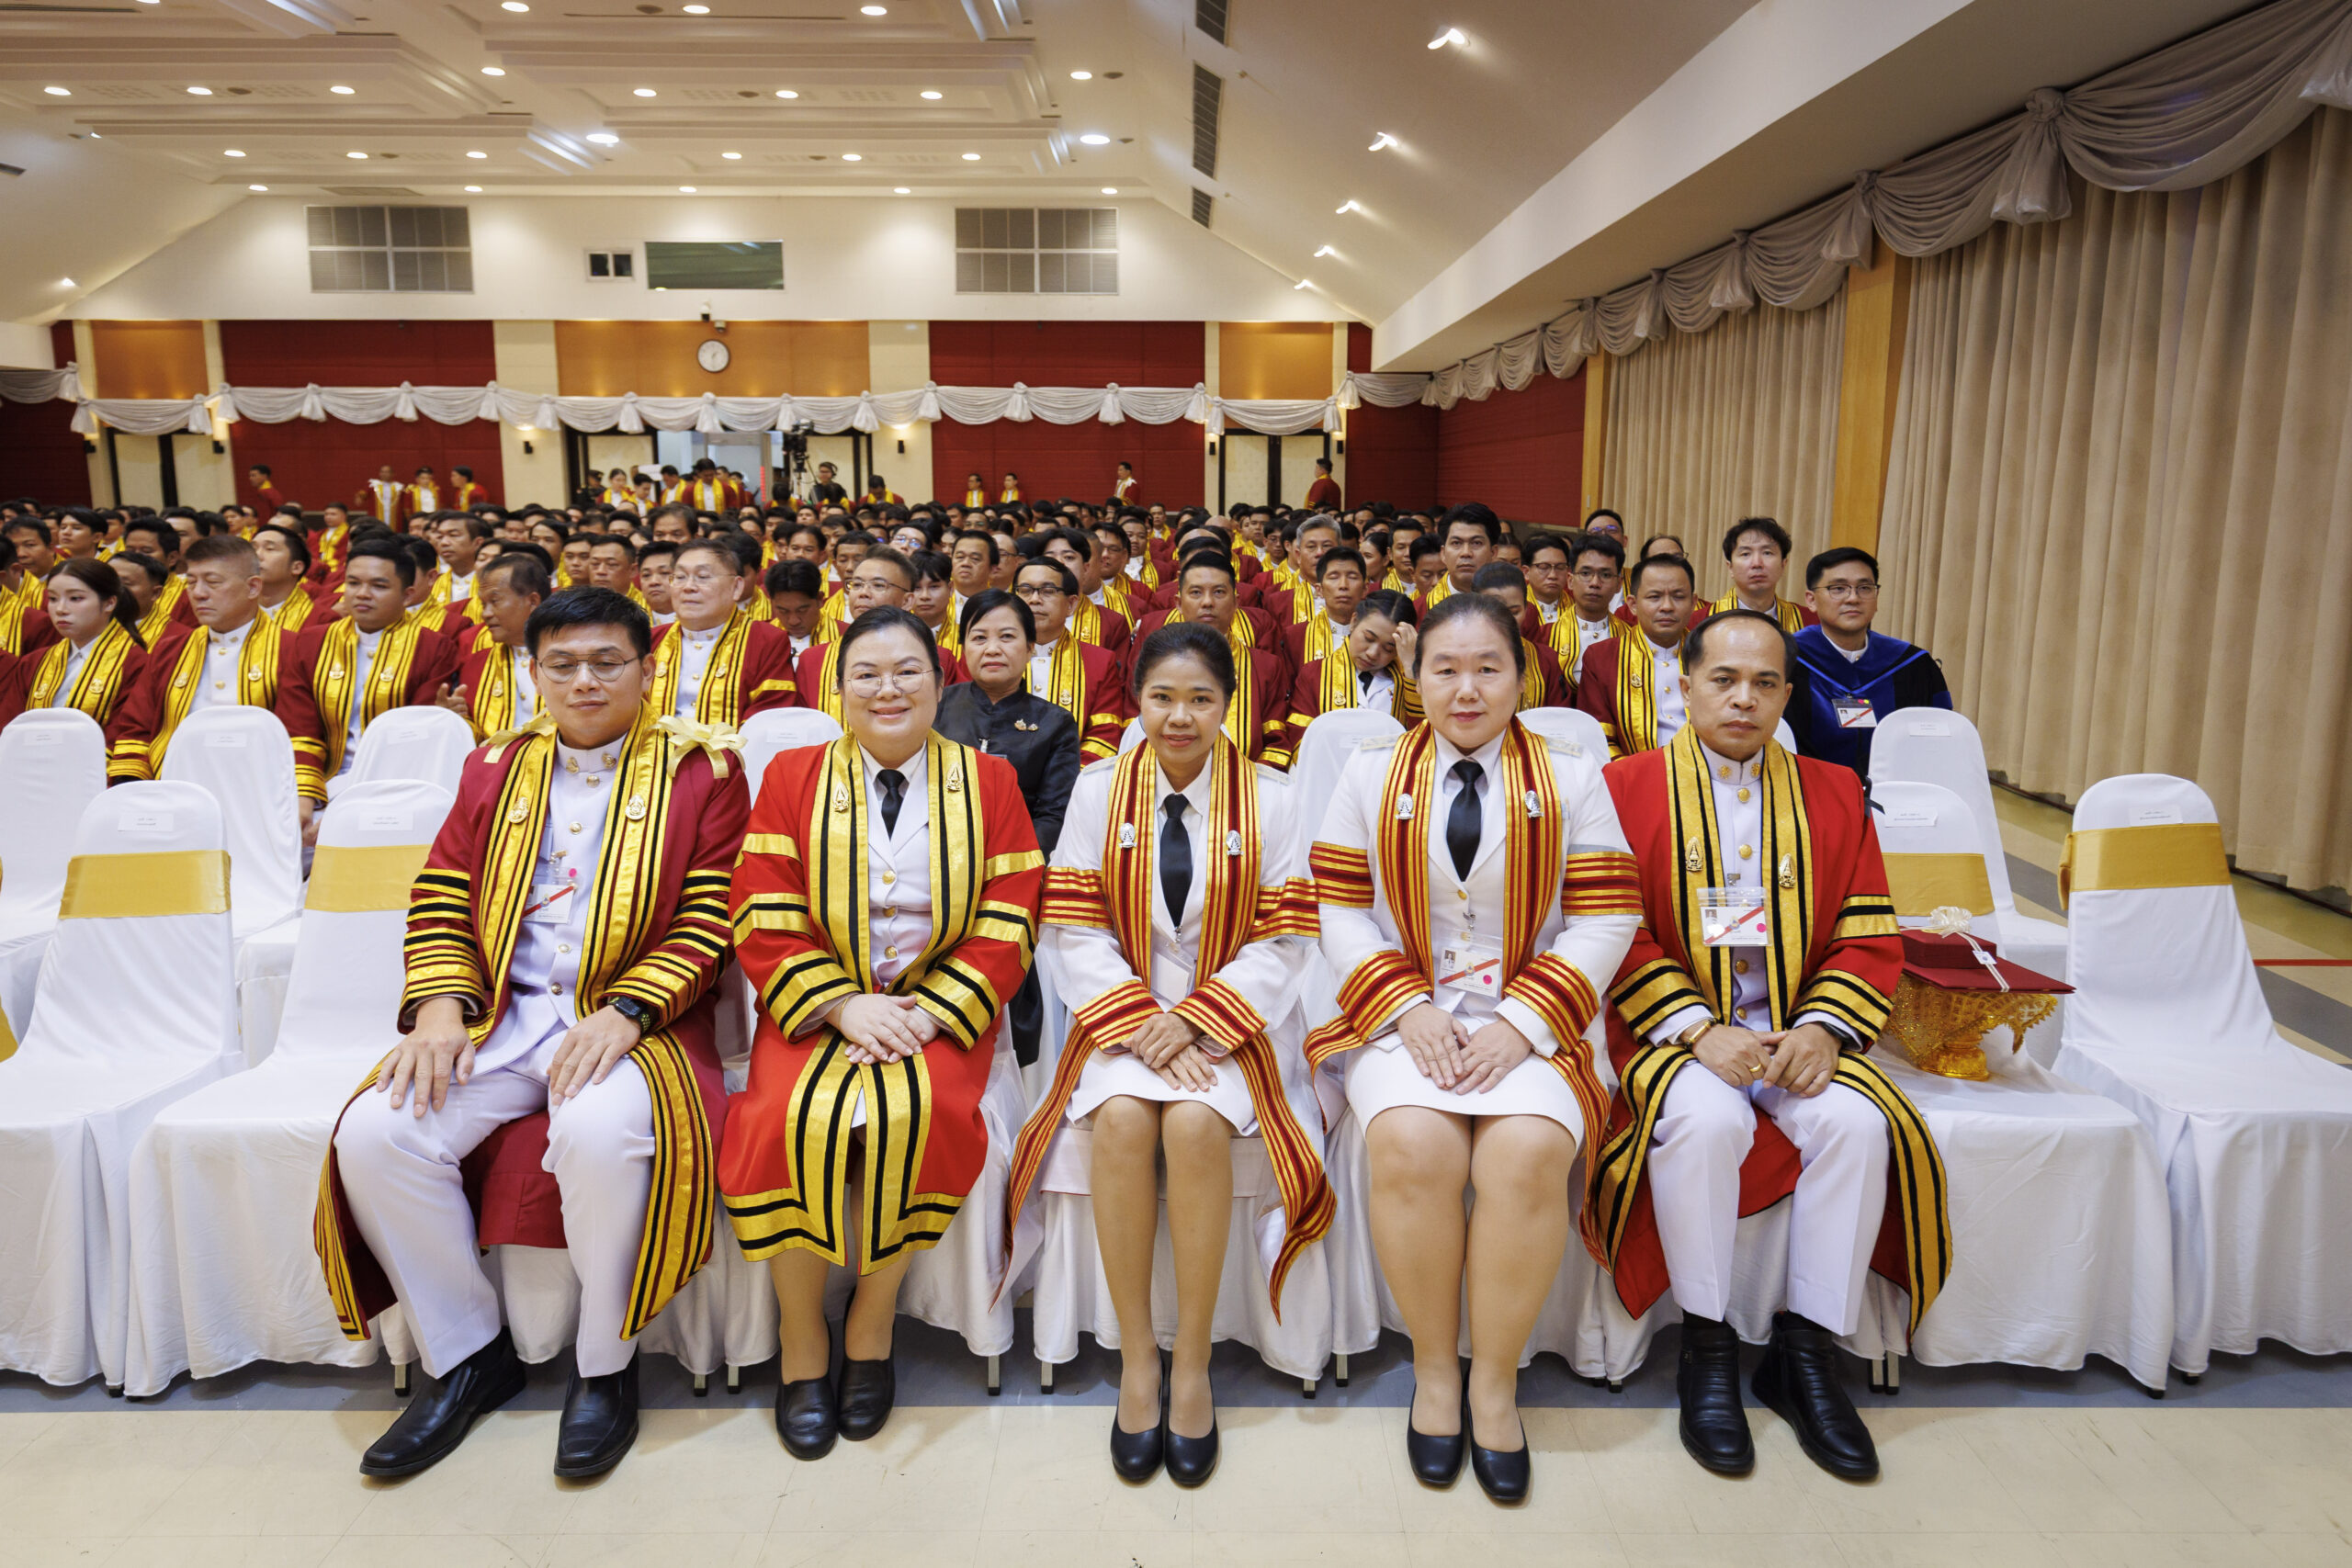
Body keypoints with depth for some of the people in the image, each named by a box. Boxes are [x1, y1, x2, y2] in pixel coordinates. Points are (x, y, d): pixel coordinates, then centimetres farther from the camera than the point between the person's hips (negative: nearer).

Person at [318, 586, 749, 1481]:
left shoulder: (700, 772, 2)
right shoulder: (495, 771, 17)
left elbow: (709, 920, -5)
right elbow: (440, 903, 14)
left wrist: (625, 1013, -18)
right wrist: (439, 1006, -4)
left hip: (631, 1020, -5)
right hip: (499, 1014, 5)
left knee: (602, 1133, -35)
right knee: (374, 1135, -19)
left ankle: (606, 1366, -8)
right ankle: (468, 1357, 4)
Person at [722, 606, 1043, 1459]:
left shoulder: (989, 782, 8)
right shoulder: (791, 777, 9)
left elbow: (1007, 928, 1)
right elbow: (762, 923, 1)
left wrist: (926, 1010, -13)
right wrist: (843, 1005, -13)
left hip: (941, 1009, 0)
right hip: (815, 1005, 1)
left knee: (915, 1114, -30)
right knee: (796, 1119, -28)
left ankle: (871, 1325, -4)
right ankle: (803, 1341, -4)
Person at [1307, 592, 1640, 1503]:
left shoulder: (1573, 779, 8)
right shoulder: (1370, 776, 10)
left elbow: (1605, 920, 1)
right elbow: (1342, 913, 5)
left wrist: (1521, 1024, -11)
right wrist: (1408, 1010, -10)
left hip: (1530, 1018, 0)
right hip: (1404, 1014, 1)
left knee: (1528, 1153, -29)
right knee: (1410, 1145, -29)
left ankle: (1496, 1379, -7)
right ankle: (1433, 1368, -5)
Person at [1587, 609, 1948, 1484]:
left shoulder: (1834, 795, 11)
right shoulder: (1627, 788, 1)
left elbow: (1870, 938, 6)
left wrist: (1822, 1028, -12)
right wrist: (1699, 1031, -18)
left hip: (1797, 1031, 3)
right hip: (1673, 1029, -3)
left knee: (1858, 1121, -25)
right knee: (1705, 1119, -32)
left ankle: (1805, 1353, -7)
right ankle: (1706, 1347, -11)